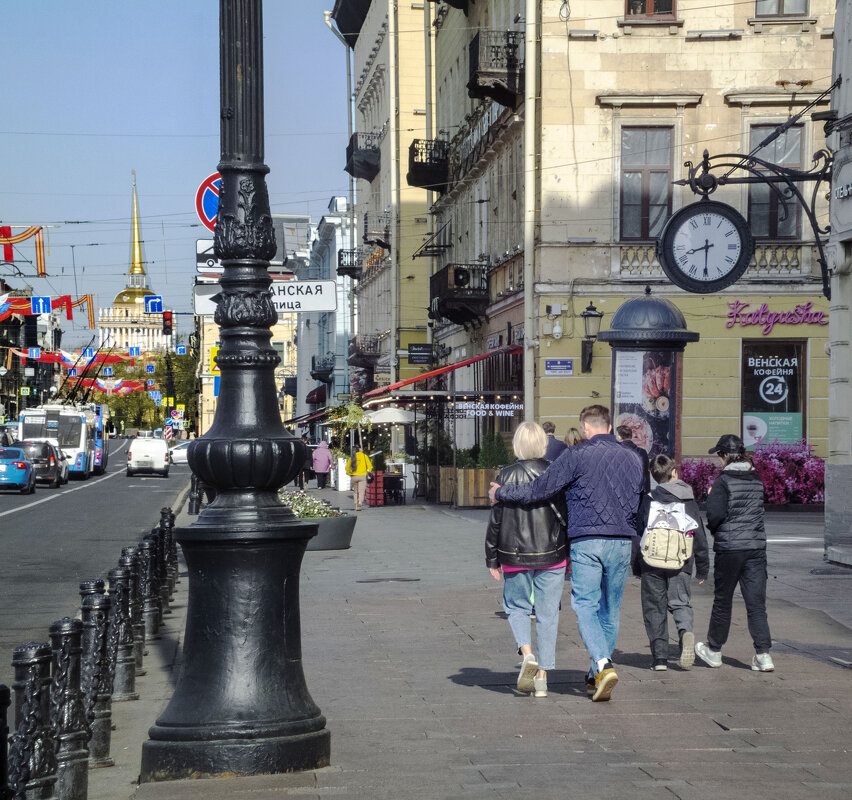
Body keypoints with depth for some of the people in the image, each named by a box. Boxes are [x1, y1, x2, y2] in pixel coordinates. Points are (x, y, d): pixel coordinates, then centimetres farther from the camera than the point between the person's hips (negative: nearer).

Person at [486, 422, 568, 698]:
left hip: (515, 555, -1)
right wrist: (571, 552, 12)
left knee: (516, 607, 17)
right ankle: (542, 675, 8)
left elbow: (496, 520, -4)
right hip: (551, 554, 1)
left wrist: (492, 560, 4)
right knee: (547, 614, 9)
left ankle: (527, 654, -8)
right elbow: (568, 516, -1)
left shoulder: (506, 476, -7)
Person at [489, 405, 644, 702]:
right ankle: (597, 676, 17)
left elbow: (538, 490, -4)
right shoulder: (633, 459, 11)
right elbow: (639, 507, 16)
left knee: (585, 605, -2)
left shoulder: (576, 455, -4)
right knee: (610, 611, 11)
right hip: (622, 542, 4)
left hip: (586, 540, -4)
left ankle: (603, 665, -21)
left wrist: (500, 493, 9)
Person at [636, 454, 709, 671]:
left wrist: (637, 567, 11)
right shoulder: (688, 500, 5)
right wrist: (702, 568, 14)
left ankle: (659, 658, 5)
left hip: (652, 563, -1)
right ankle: (686, 631, -27)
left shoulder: (648, 500, 0)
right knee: (680, 602, 7)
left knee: (655, 608, 8)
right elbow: (700, 535, 7)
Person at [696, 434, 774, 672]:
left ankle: (714, 651, 24)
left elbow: (716, 514, -17)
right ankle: (763, 655, -6)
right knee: (756, 603, 3)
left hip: (729, 547, -4)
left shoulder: (723, 481, -10)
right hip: (756, 546, 4)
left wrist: (712, 528, 3)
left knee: (722, 601, 10)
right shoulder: (756, 480, 8)